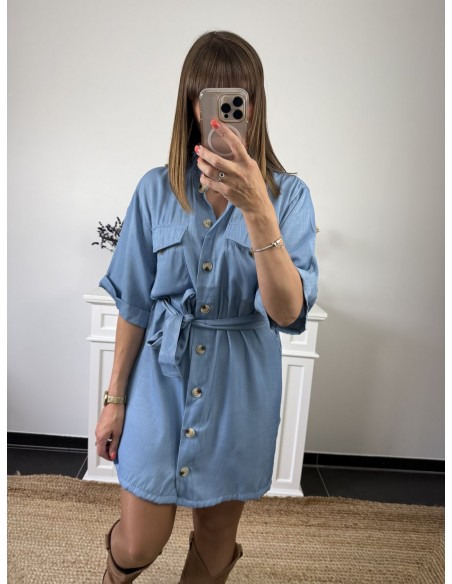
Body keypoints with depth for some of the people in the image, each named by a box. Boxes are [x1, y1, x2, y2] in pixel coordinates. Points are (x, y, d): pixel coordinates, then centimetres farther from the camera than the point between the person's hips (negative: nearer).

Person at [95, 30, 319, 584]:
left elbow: (288, 311, -20)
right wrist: (114, 398, 4)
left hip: (239, 386, 0)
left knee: (215, 537, 20)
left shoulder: (288, 194, -7)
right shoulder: (157, 189, -4)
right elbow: (134, 303, 0)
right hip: (163, 376, 1)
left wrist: (256, 209, -33)